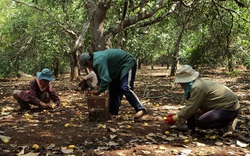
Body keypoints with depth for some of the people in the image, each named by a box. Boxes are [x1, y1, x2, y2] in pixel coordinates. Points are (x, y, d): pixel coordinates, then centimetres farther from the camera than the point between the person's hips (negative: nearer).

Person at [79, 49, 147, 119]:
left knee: (125, 88, -22)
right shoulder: (95, 60, 4)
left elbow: (105, 79, -34)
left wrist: (99, 91, -21)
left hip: (128, 63, -11)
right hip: (120, 67, 11)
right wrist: (99, 87, 7)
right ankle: (113, 112, 14)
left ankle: (140, 109, -22)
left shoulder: (99, 61, -30)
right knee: (113, 88, 9)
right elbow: (101, 76, 18)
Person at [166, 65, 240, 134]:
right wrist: (176, 115, 5)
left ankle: (228, 123, -6)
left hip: (230, 109, -10)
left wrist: (174, 119, -11)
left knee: (200, 122, -21)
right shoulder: (197, 84, 6)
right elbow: (189, 106, 11)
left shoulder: (197, 87, -24)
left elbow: (190, 109, -21)